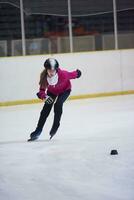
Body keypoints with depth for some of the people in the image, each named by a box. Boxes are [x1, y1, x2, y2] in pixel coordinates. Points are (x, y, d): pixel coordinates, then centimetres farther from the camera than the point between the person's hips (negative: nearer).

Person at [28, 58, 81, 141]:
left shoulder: (63, 74, -40)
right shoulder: (44, 76, -33)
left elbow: (72, 75, -19)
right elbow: (42, 89, -24)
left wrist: (77, 73, 2)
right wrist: (44, 96, -45)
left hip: (65, 90, -3)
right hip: (52, 91, 3)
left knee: (58, 104, -25)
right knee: (45, 110, -2)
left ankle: (55, 127, -5)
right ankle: (38, 131, 6)